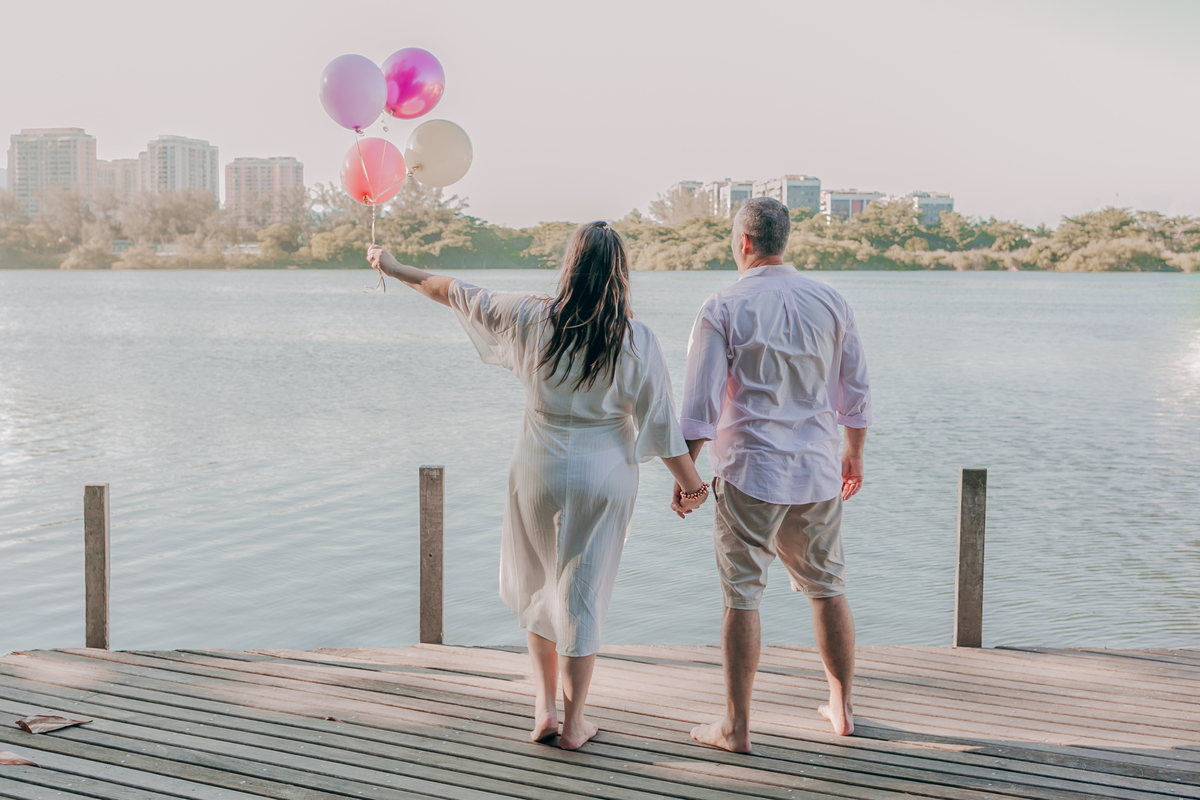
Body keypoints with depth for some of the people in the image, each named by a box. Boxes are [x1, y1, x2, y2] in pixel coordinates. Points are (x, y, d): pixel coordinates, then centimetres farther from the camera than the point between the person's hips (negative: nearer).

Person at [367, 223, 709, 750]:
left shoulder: (531, 319, -9)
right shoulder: (637, 341, -11)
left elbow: (458, 294, 3)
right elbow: (662, 422, -8)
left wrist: (396, 270, 18)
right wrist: (691, 484, 3)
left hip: (540, 469, 1)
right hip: (606, 475, -1)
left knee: (536, 585, 20)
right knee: (583, 593, 9)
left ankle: (545, 706, 20)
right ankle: (574, 722, 17)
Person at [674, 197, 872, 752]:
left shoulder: (724, 309, -8)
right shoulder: (830, 303, 4)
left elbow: (701, 404, -9)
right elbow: (856, 393, 10)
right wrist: (854, 454, 24)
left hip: (749, 475, -4)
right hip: (819, 475, 4)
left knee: (742, 597, 2)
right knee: (827, 589, 16)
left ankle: (736, 727, 8)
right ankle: (842, 711, 27)